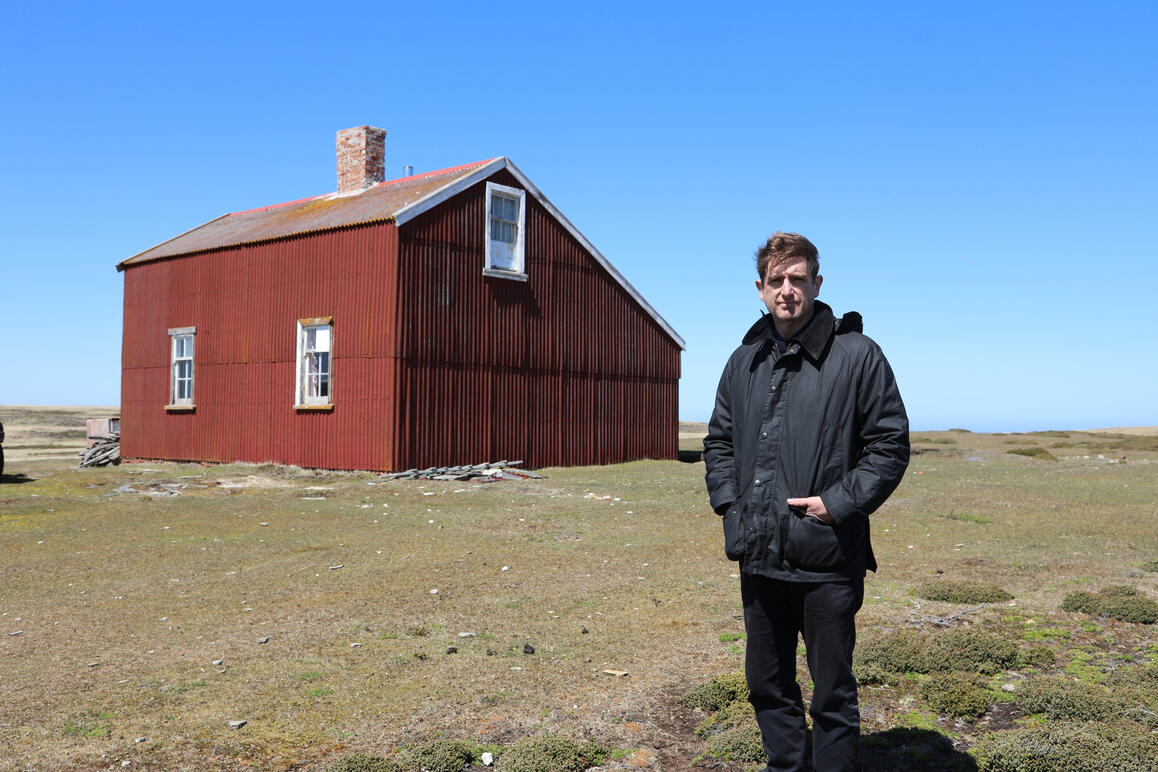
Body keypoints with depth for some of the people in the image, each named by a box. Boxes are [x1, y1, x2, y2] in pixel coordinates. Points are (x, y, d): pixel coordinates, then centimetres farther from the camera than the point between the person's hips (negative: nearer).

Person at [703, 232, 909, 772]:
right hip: (758, 554, 6)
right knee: (767, 684, 18)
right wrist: (728, 500, 4)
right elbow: (719, 440, 19)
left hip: (827, 557, -5)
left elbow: (890, 445, -6)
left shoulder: (857, 355, -6)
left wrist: (838, 504, -14)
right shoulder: (744, 361, 10)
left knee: (832, 691, 7)